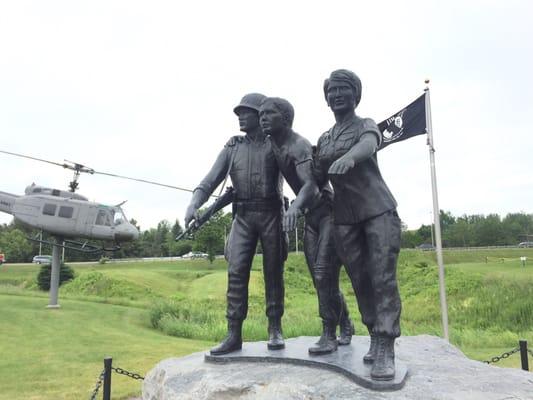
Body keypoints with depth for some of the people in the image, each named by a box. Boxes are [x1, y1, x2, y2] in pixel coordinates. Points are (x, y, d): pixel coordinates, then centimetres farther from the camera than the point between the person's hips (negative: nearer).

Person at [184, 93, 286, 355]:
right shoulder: (232, 147, 11)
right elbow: (210, 180, 3)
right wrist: (193, 205, -13)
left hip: (271, 214, -2)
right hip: (243, 216, 2)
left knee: (273, 272, 2)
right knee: (236, 272, -6)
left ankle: (275, 330, 12)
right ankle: (234, 335, -2)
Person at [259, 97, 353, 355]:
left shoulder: (299, 145, -21)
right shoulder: (274, 147, 6)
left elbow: (310, 185, -38)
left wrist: (295, 207, -55)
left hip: (332, 212, -8)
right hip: (311, 217, 8)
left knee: (324, 275, -13)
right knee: (320, 278, 9)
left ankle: (329, 334, -1)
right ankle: (345, 325, 26)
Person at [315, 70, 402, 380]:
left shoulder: (366, 125, -1)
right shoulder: (323, 140, 15)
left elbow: (369, 144, -26)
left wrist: (349, 156, -48)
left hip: (379, 210, -4)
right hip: (345, 218, 5)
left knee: (383, 279, -8)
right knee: (360, 281, 5)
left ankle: (386, 351, -8)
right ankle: (375, 338, 16)